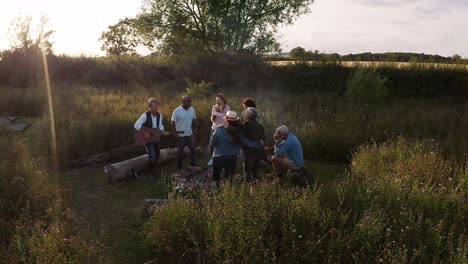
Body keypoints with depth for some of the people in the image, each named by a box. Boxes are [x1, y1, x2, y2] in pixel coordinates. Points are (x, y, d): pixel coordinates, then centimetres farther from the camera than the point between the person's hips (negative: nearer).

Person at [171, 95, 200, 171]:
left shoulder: (192, 109, -2)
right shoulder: (177, 111, -16)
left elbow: (194, 119, 11)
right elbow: (173, 122, -12)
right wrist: (175, 133, -14)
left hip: (190, 134, 5)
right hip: (181, 135, -5)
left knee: (192, 149, 10)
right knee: (180, 151, 4)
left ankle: (192, 165, 25)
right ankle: (179, 168, 17)